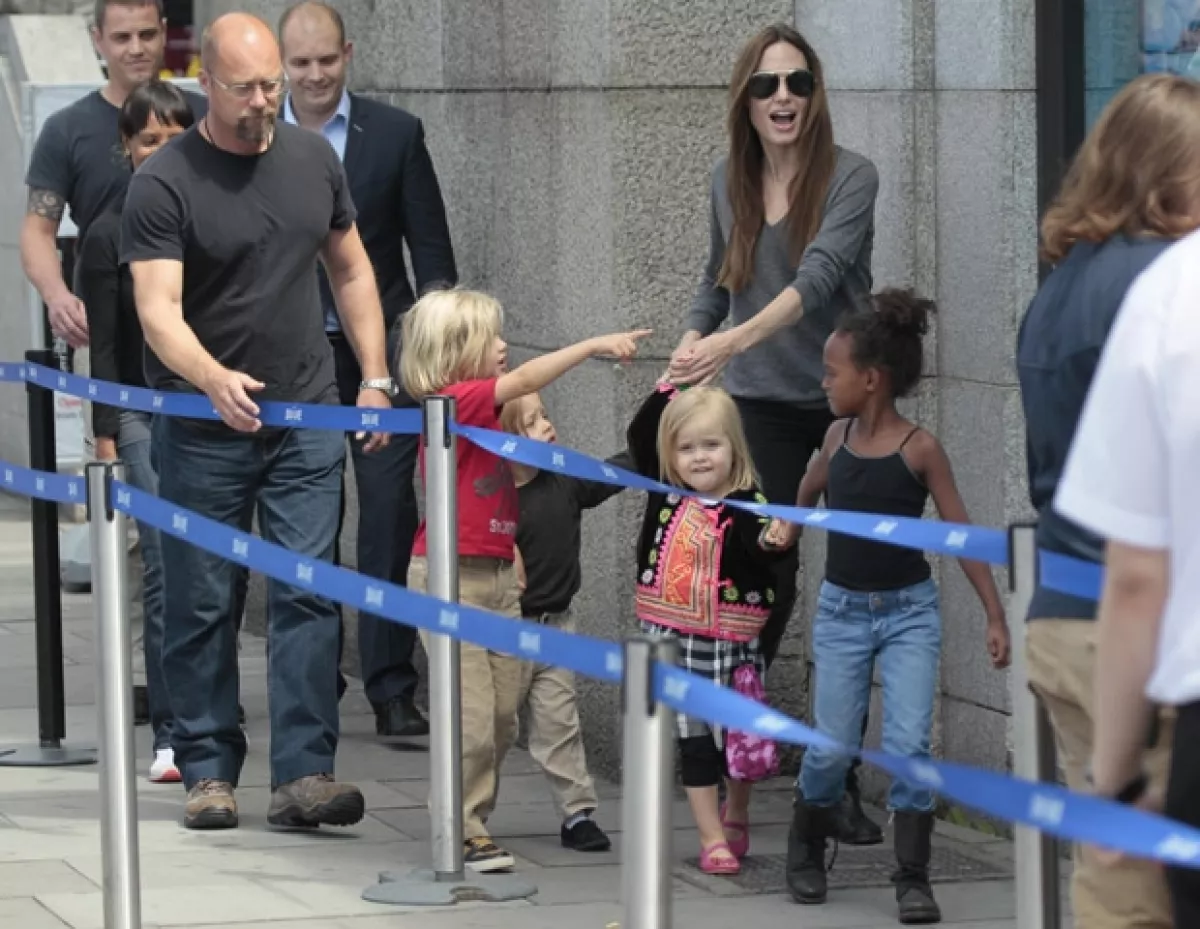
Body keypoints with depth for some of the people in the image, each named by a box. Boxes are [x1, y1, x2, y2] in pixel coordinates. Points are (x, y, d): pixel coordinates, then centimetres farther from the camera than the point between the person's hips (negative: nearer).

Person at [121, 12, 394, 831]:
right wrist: (214, 379, -37)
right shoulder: (164, 185, -9)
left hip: (306, 421, 3)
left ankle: (304, 773, -6)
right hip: (203, 432, -3)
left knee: (309, 595, -5)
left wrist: (376, 379, 9)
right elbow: (158, 312, -19)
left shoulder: (314, 159, 7)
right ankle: (209, 771, 13)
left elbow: (351, 272, 18)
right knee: (203, 606, 3)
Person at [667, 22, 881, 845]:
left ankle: (841, 779, 4)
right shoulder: (730, 181, 4)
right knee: (766, 580, -7)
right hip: (761, 406, 3)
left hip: (846, 403, -3)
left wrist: (735, 340, -39)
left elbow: (819, 275, -26)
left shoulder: (851, 178, -11)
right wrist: (690, 346, 5)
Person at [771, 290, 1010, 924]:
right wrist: (791, 526, 16)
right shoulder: (837, 437, 1)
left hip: (908, 611, -3)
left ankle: (913, 878, -3)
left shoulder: (918, 448, -10)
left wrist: (994, 616, -11)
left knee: (909, 743, -11)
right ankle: (806, 852, 26)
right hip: (841, 611, 3)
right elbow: (811, 486, 25)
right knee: (832, 746, 2)